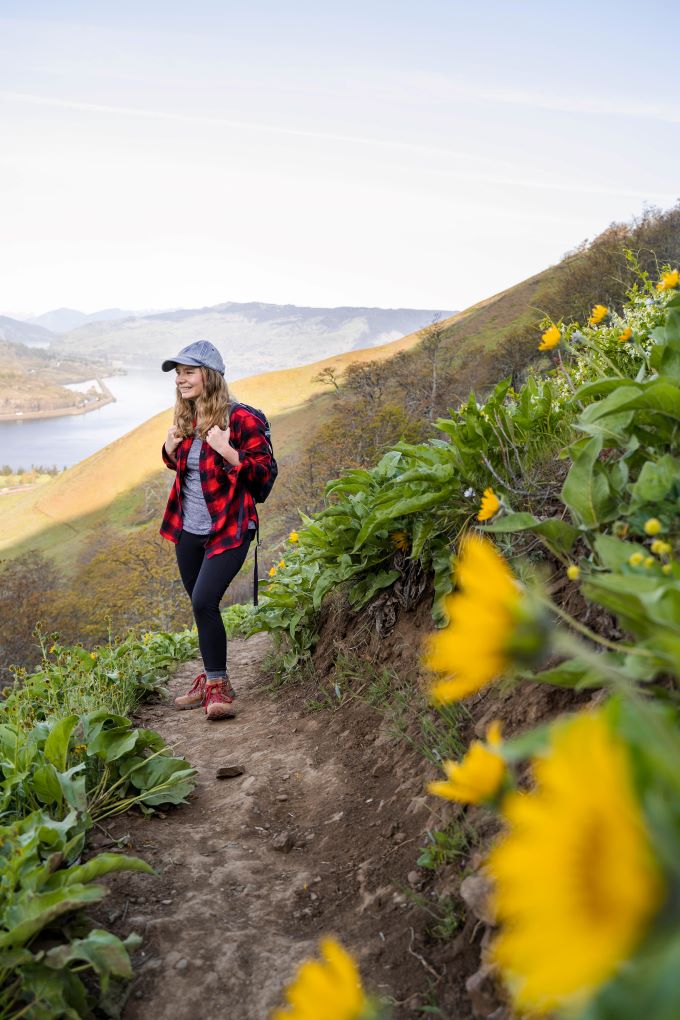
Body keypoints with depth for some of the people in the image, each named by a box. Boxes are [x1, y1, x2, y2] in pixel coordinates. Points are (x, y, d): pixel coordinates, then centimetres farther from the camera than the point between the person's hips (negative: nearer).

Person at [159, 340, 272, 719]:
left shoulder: (239, 418, -13)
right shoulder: (185, 420, 8)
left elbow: (264, 469, -12)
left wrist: (228, 452, -26)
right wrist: (170, 450, 0)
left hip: (228, 530, -7)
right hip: (189, 529, 7)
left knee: (204, 602, -18)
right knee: (201, 606, 14)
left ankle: (217, 685, -4)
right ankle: (213, 680, 29)